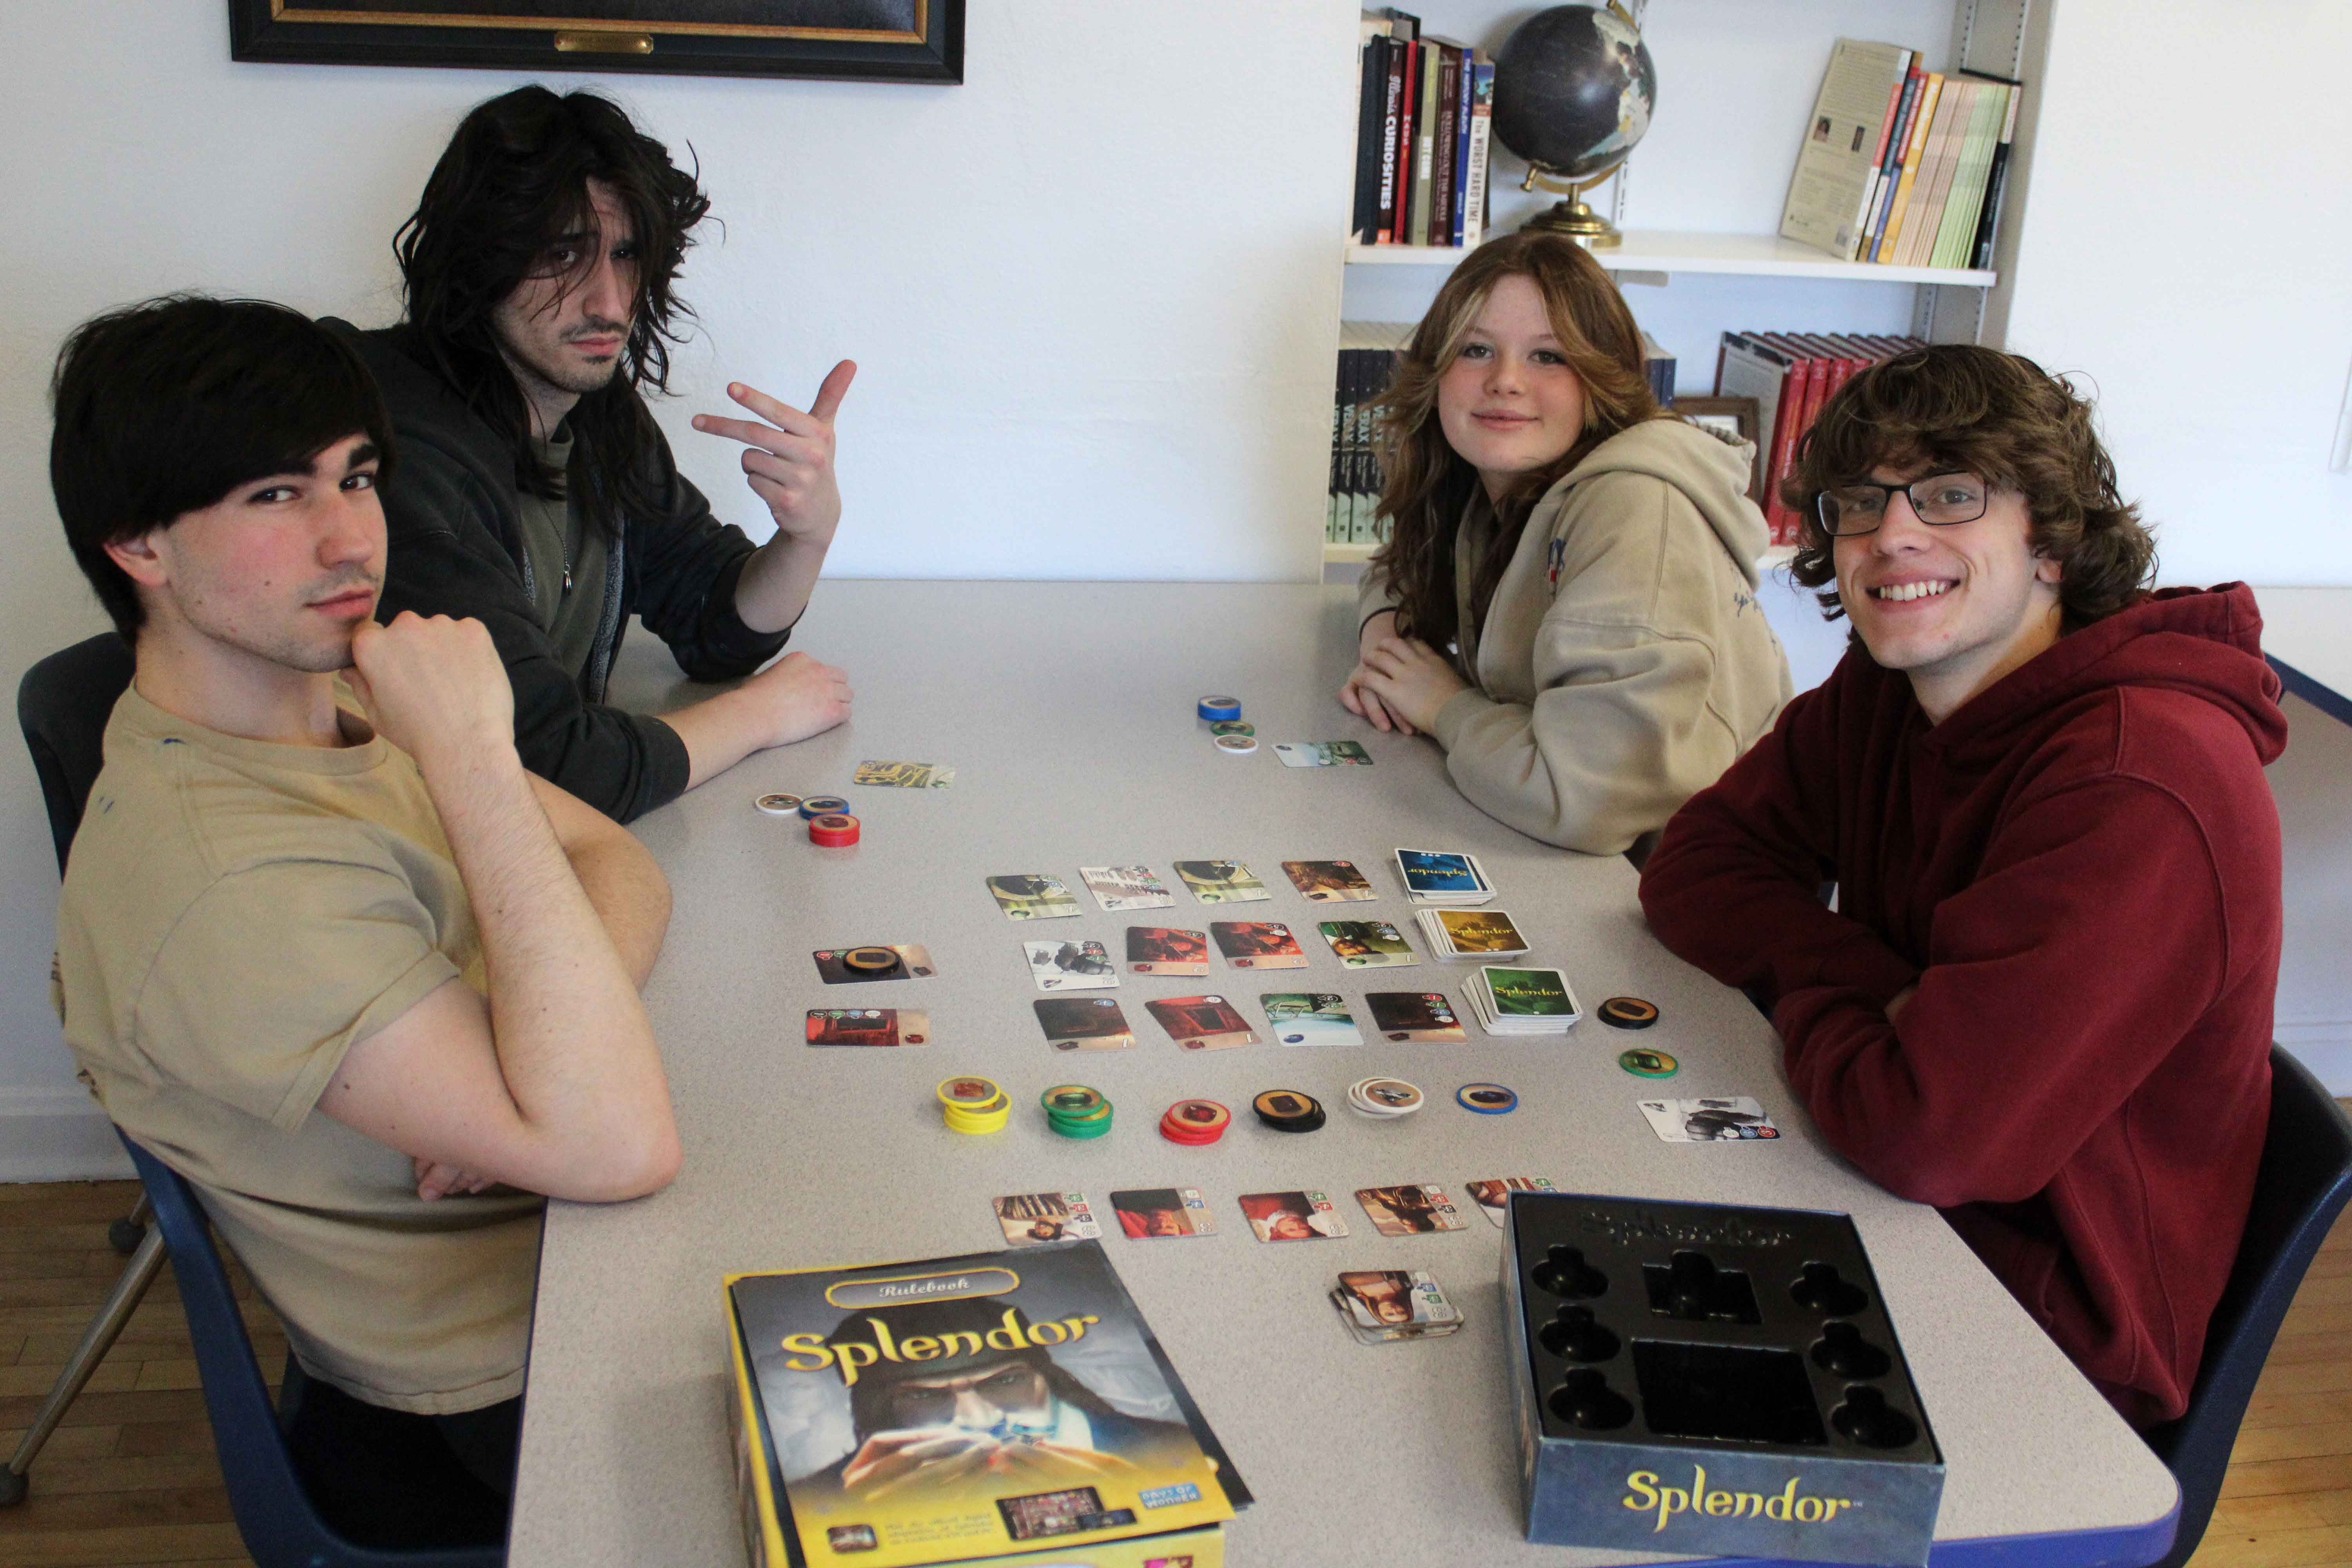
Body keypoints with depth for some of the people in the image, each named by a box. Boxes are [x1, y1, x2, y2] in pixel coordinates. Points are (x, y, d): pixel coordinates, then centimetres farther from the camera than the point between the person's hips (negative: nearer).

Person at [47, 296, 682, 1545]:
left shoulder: (335, 692, 0)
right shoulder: (219, 878, -30)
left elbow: (618, 868, 2)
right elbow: (617, 1147, -35)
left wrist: (556, 1057, -20)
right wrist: (469, 759, -34)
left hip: (558, 1248, 8)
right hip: (510, 1395, -8)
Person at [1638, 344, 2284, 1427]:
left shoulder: (2137, 786, -29)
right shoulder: (1882, 693, -1)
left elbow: (1927, 1133, -33)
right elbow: (1698, 865, 2)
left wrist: (1812, 1007, -11)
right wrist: (1871, 989, -16)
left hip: (2044, 1327, -7)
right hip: (1890, 1210, 7)